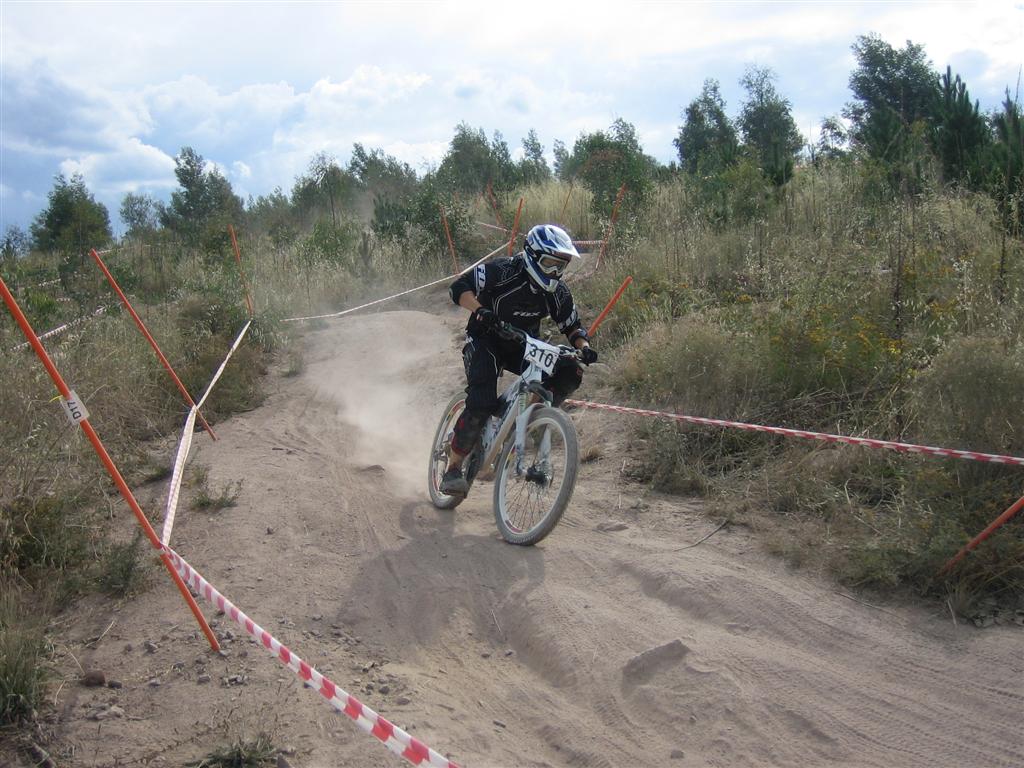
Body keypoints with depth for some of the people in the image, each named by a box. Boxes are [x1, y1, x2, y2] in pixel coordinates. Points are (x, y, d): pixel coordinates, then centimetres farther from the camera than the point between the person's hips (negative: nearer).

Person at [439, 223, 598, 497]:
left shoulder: (557, 292, -8)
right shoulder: (504, 271, -22)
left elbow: (572, 326, 3)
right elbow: (460, 287, -24)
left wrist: (583, 347, -19)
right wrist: (480, 310, -43)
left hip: (523, 348, 5)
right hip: (485, 341, -5)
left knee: (569, 373, -18)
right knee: (482, 403, -25)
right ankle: (452, 469, -12)